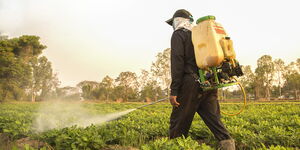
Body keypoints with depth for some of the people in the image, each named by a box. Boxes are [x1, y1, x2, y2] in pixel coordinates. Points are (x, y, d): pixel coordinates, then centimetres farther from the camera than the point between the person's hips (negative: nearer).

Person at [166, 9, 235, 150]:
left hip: (191, 84, -7)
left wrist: (174, 91, -13)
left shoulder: (178, 34, 3)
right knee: (213, 117, 7)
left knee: (179, 122, 2)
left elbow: (177, 63, -10)